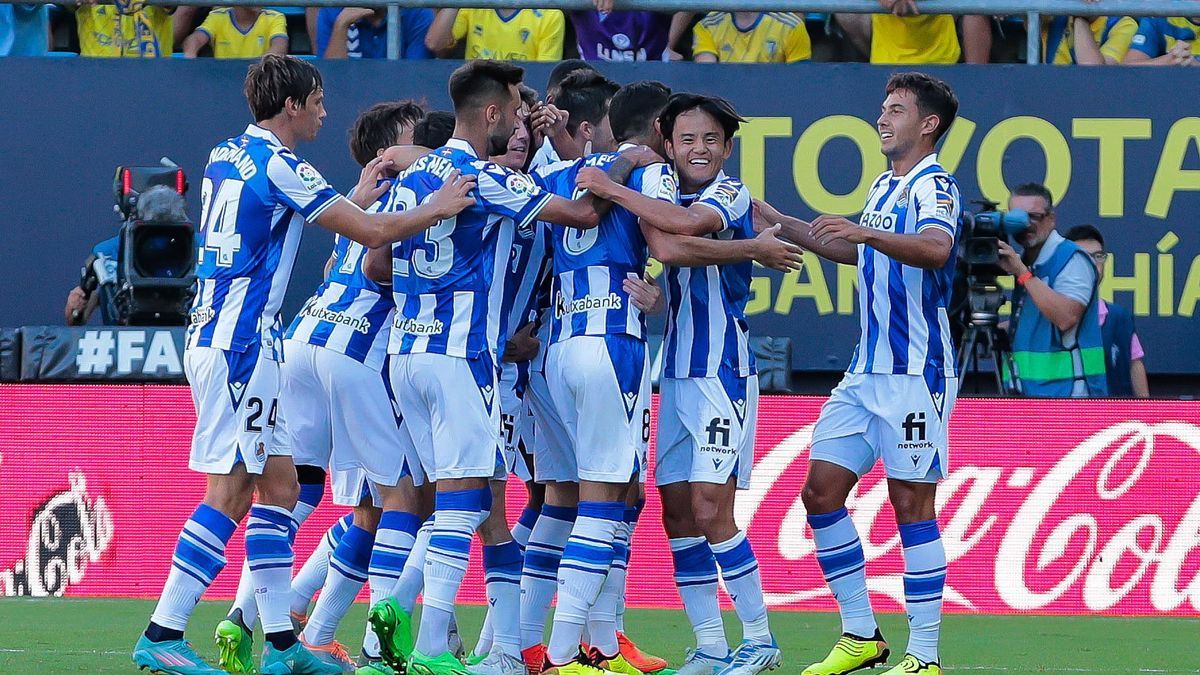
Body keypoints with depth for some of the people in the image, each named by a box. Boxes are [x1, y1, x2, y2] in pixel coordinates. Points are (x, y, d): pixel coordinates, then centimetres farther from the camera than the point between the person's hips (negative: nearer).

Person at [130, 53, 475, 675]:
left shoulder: (225, 158, 15)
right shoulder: (279, 166, -12)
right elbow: (371, 232, -11)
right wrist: (439, 207, 2)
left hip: (214, 338, 10)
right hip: (240, 344, -10)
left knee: (278, 484, 10)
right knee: (230, 490, -10)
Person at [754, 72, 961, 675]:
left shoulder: (934, 186, -10)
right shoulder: (883, 187, 18)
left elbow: (935, 247, -31)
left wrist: (865, 232, -44)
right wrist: (782, 226, 32)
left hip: (915, 373, -9)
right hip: (866, 371, 9)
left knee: (912, 505, -6)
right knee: (821, 492, 5)